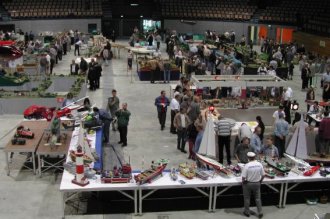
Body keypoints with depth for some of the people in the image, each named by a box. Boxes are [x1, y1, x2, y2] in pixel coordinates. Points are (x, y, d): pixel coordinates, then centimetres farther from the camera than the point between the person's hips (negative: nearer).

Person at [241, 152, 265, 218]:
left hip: (248, 183, -3)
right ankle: (260, 212, 19)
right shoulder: (259, 165, -9)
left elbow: (243, 177, -20)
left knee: (247, 198, 14)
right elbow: (263, 175, -1)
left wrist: (243, 182, 0)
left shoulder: (247, 166, -21)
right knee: (257, 198, 16)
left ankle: (247, 212, 25)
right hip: (257, 183, 3)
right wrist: (260, 181, 16)